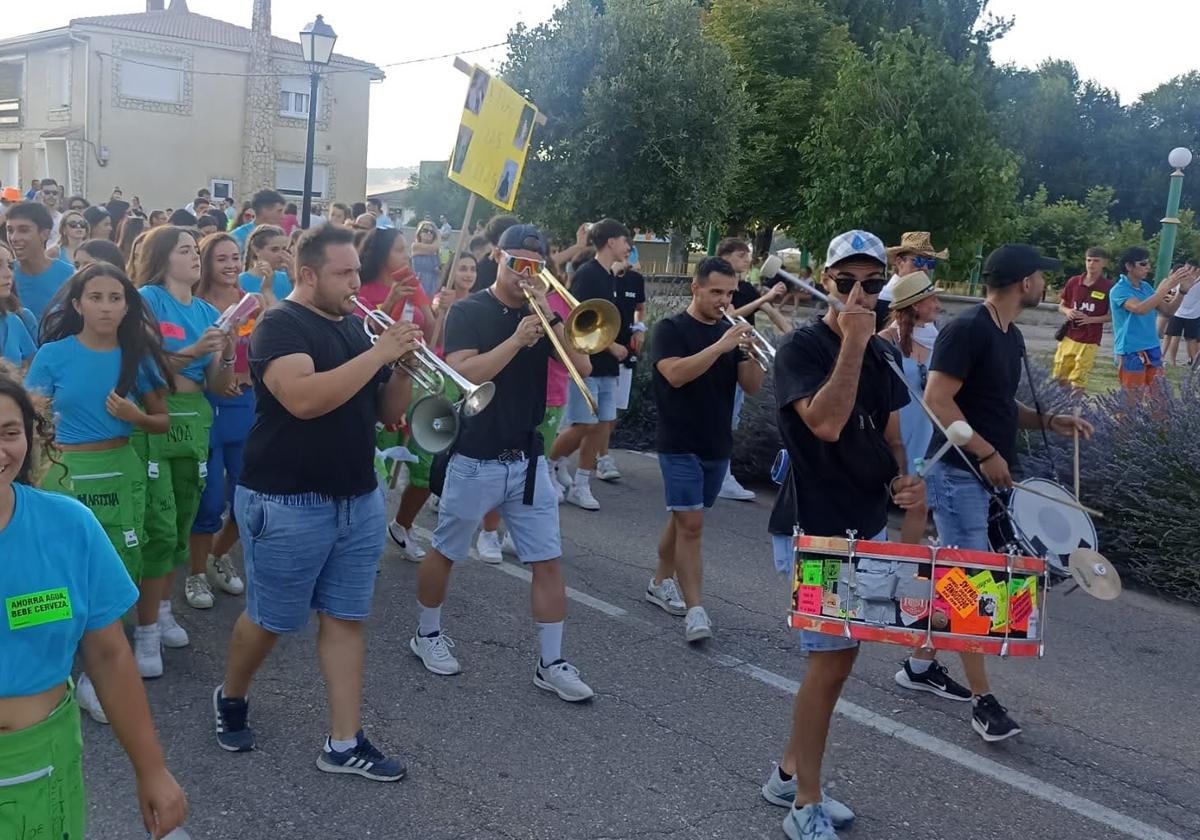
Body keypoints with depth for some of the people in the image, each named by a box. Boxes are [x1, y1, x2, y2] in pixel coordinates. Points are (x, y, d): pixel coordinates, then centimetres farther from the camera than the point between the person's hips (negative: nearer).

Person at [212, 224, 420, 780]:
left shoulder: (355, 327, 10)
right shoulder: (279, 325, -12)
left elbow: (388, 414, 12)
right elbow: (304, 398, -30)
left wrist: (406, 366, -7)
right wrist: (378, 354, -26)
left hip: (359, 500, 7)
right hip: (288, 504, -7)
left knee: (345, 620, 8)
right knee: (269, 621, 8)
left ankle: (344, 744, 15)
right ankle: (231, 699, 36)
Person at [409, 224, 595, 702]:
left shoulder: (540, 312, 8)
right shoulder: (468, 311, -5)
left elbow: (580, 364, -4)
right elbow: (462, 374, -20)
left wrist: (550, 319, -15)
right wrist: (517, 340, -27)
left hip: (528, 460, 4)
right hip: (475, 460, -4)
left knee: (548, 561, 1)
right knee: (446, 553, 11)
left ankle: (551, 664, 10)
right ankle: (427, 634, 33)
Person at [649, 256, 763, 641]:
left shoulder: (730, 332, 9)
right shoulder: (671, 329, -6)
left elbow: (752, 386, 3)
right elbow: (675, 374, -23)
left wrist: (748, 352, -15)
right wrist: (720, 346, -29)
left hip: (718, 446, 6)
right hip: (680, 445, -6)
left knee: (684, 519, 16)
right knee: (691, 524, -12)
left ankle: (660, 583, 33)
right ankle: (695, 610, -12)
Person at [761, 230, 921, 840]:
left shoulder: (882, 355, 9)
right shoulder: (800, 349, -13)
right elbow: (825, 423, -28)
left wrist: (902, 479, -3)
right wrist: (852, 345, -27)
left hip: (869, 527, 8)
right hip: (813, 532, -8)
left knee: (840, 658, 13)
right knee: (830, 663, -6)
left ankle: (790, 774, 28)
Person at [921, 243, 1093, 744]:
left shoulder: (1011, 336, 13)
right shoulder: (967, 329, -16)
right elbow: (937, 400, -21)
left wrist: (1048, 422, 7)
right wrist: (987, 453, -21)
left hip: (988, 476, 9)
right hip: (958, 473, -9)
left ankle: (920, 666, 28)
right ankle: (982, 699, 2)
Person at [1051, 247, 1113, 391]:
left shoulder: (1109, 287, -7)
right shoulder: (1073, 282, 3)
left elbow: (1113, 315, -3)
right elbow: (1061, 306, 13)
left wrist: (1091, 319, -18)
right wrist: (1067, 311, -10)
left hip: (1089, 341, -4)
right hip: (1068, 337, 4)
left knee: (1078, 382, -4)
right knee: (1059, 377, 9)